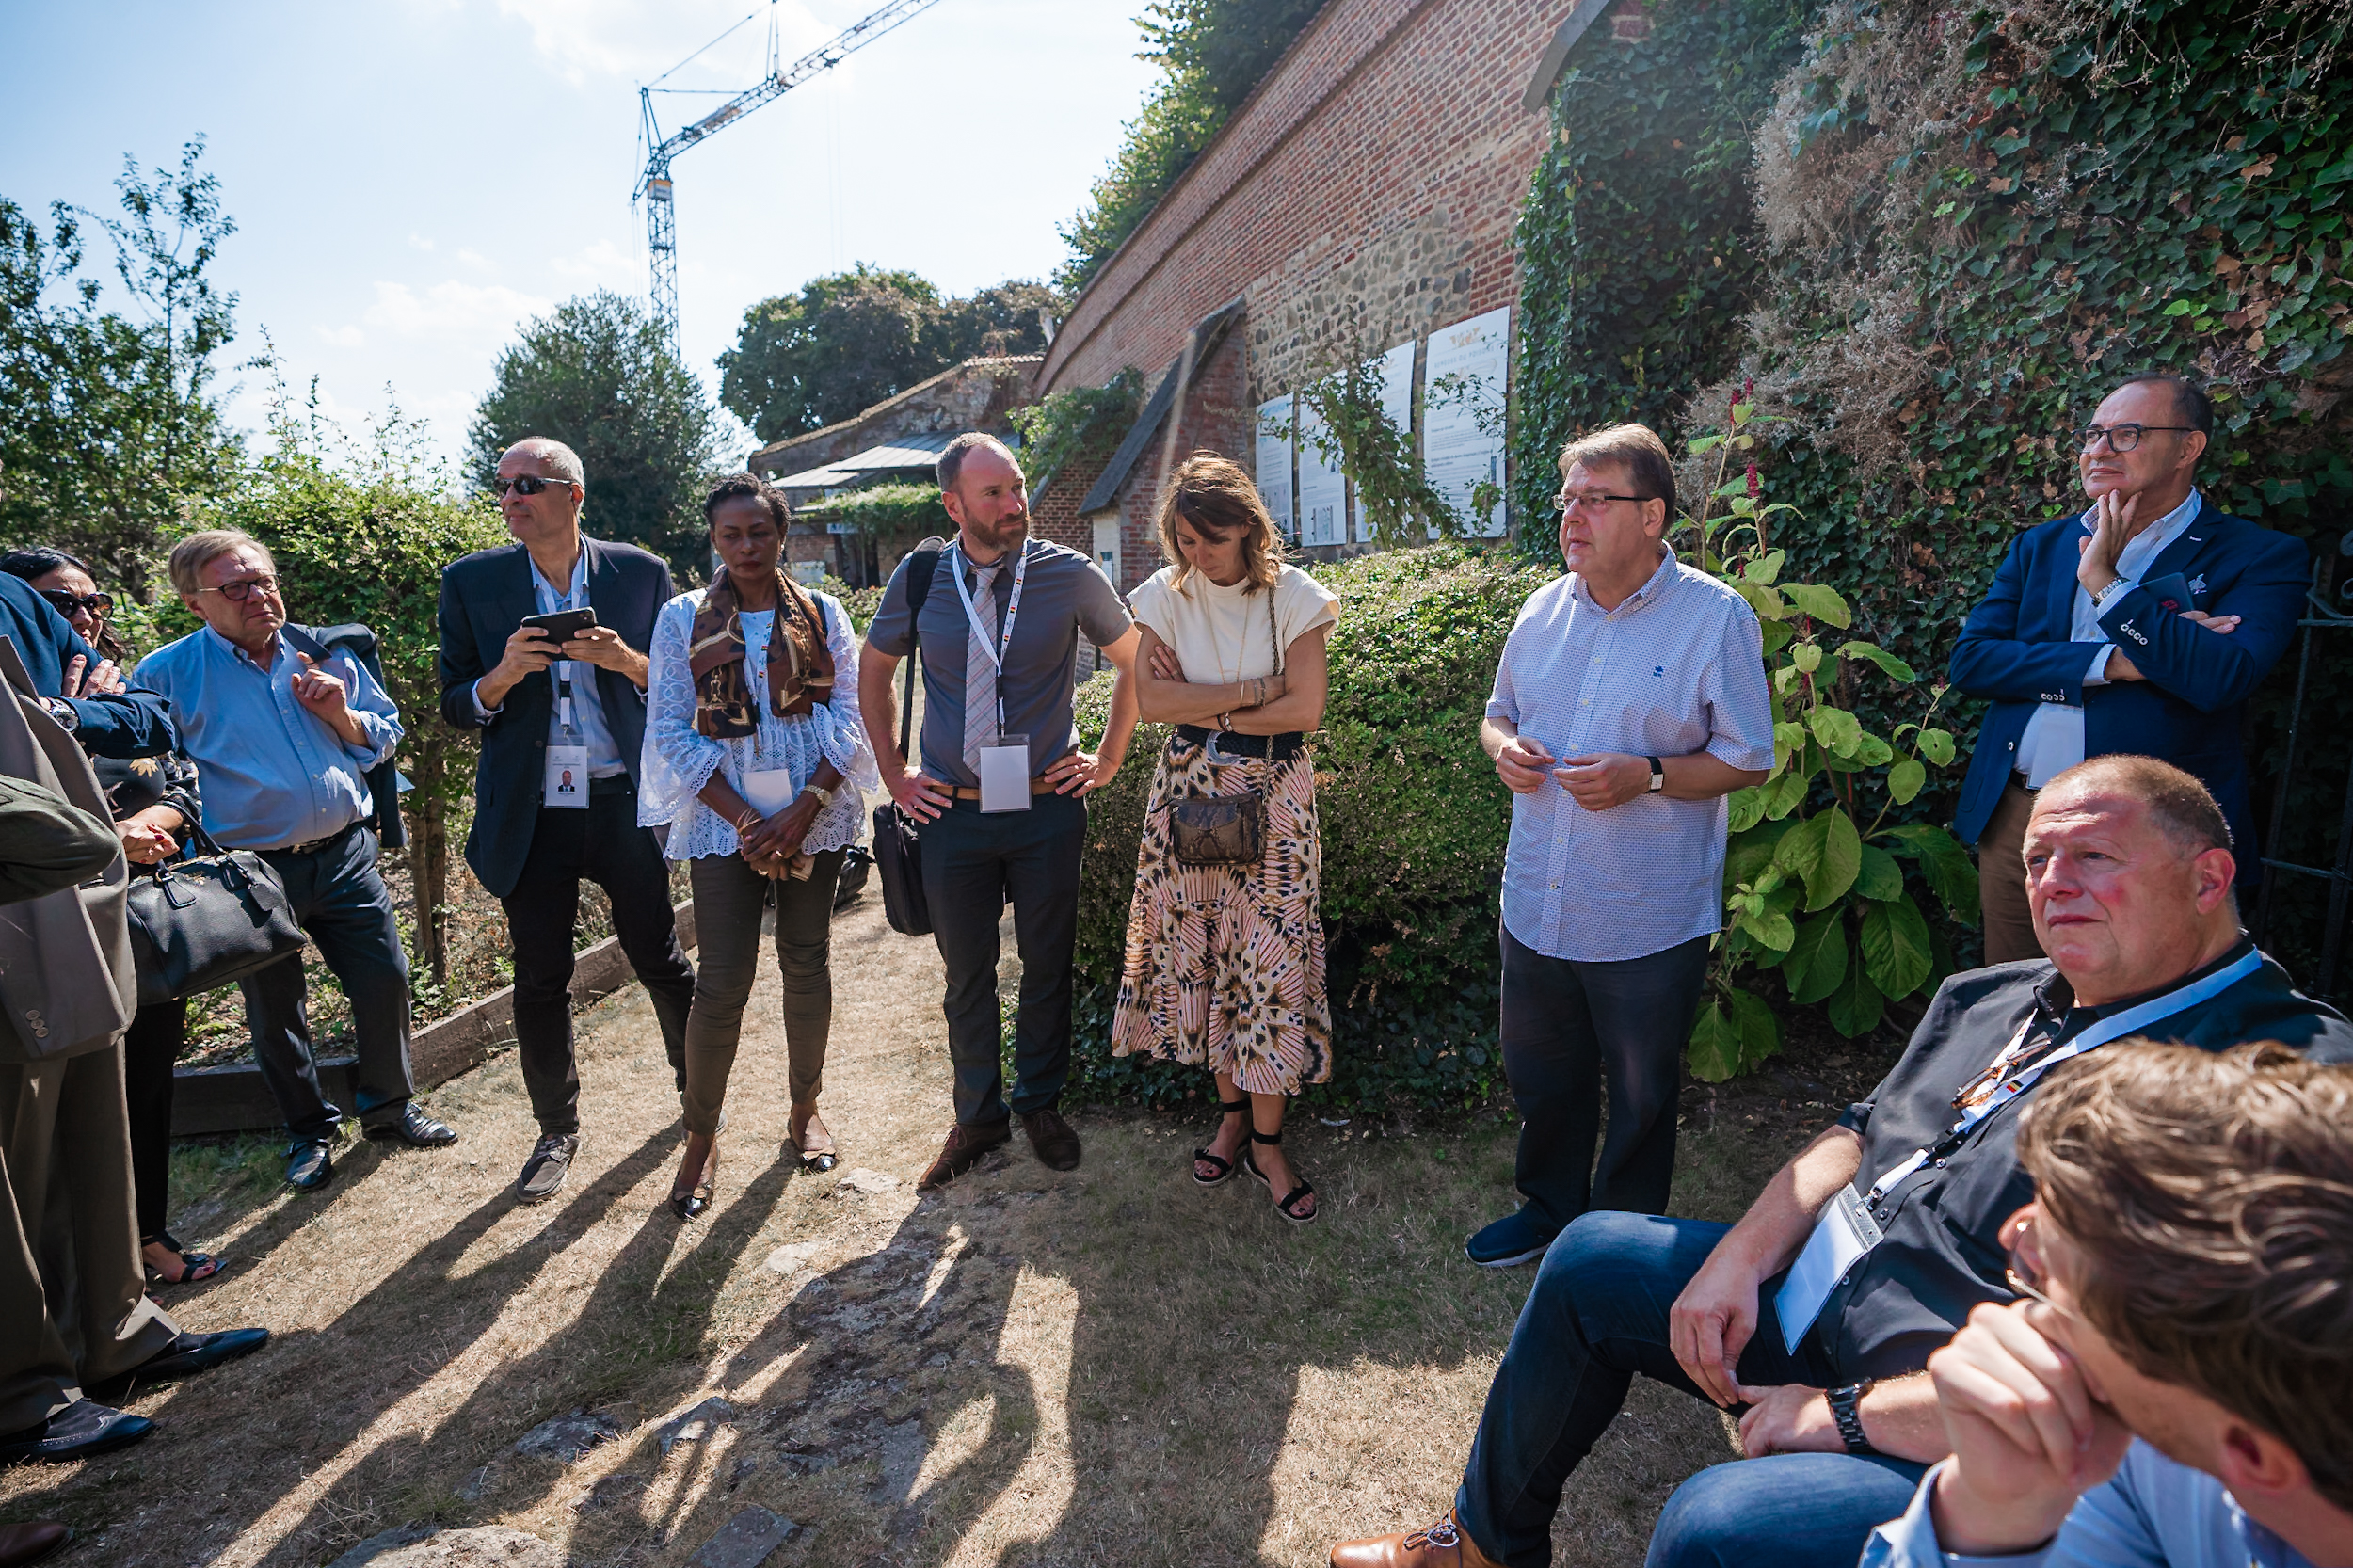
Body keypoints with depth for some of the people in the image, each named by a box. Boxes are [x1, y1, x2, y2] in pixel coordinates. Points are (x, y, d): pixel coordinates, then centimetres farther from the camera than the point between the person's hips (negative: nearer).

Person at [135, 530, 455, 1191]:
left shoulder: (323, 653, 4)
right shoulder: (168, 675, -4)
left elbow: (385, 737, 9)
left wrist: (340, 713, -9)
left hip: (344, 856, 2)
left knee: (386, 979, 4)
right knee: (275, 1008, 11)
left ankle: (388, 1106, 26)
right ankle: (310, 1129, 30)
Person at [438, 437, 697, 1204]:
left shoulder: (641, 573, 1)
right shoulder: (472, 581, 3)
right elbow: (456, 707, 5)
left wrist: (627, 662, -16)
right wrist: (503, 676, -16)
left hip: (627, 804, -1)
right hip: (532, 815, 1)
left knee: (662, 963, 9)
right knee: (539, 982, 9)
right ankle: (557, 1129, 29)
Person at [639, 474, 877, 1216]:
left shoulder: (823, 615, 4)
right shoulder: (683, 618, 2)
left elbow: (847, 721, 0)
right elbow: (670, 732, -2)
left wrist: (800, 815, -12)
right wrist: (746, 821, -11)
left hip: (815, 817, 1)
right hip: (725, 822, -1)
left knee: (808, 966, 9)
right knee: (722, 982, -3)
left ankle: (805, 1109, 27)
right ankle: (701, 1137, 15)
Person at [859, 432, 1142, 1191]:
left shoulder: (1072, 576, -7)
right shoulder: (920, 578, -2)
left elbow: (1135, 663, 7)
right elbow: (873, 669, 13)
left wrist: (1105, 761, 3)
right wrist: (893, 772, 9)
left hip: (1048, 807, -1)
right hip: (953, 812, 1)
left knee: (1047, 964, 12)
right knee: (967, 973, 12)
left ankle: (1040, 1104, 34)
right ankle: (978, 1117, 31)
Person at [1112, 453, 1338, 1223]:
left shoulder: (1293, 596, -5)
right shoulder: (1165, 595, 2)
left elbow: (1304, 709, -12)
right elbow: (1150, 700, -9)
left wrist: (1202, 707, -9)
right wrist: (1251, 691, -13)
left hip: (1271, 795, -2)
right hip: (1188, 789, 3)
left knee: (1269, 957, -2)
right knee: (1199, 948, 7)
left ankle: (1267, 1140, 12)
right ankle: (1231, 1110, 27)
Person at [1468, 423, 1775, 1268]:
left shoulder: (1716, 617, -9)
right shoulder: (1544, 610, 6)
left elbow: (1748, 757, -7)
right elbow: (1500, 713, 18)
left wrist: (1646, 775, -22)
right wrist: (1504, 746, -6)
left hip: (1650, 920, -4)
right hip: (1537, 904, 5)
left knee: (1640, 1097, 13)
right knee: (1540, 1074, 19)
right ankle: (1550, 1206, 43)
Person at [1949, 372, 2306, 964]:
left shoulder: (2261, 556, -2)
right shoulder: (2040, 546, 10)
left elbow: (2220, 679, -20)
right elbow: (1970, 660, -2)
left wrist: (2105, 580, -14)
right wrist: (2110, 663, -14)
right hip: (2014, 820, 4)